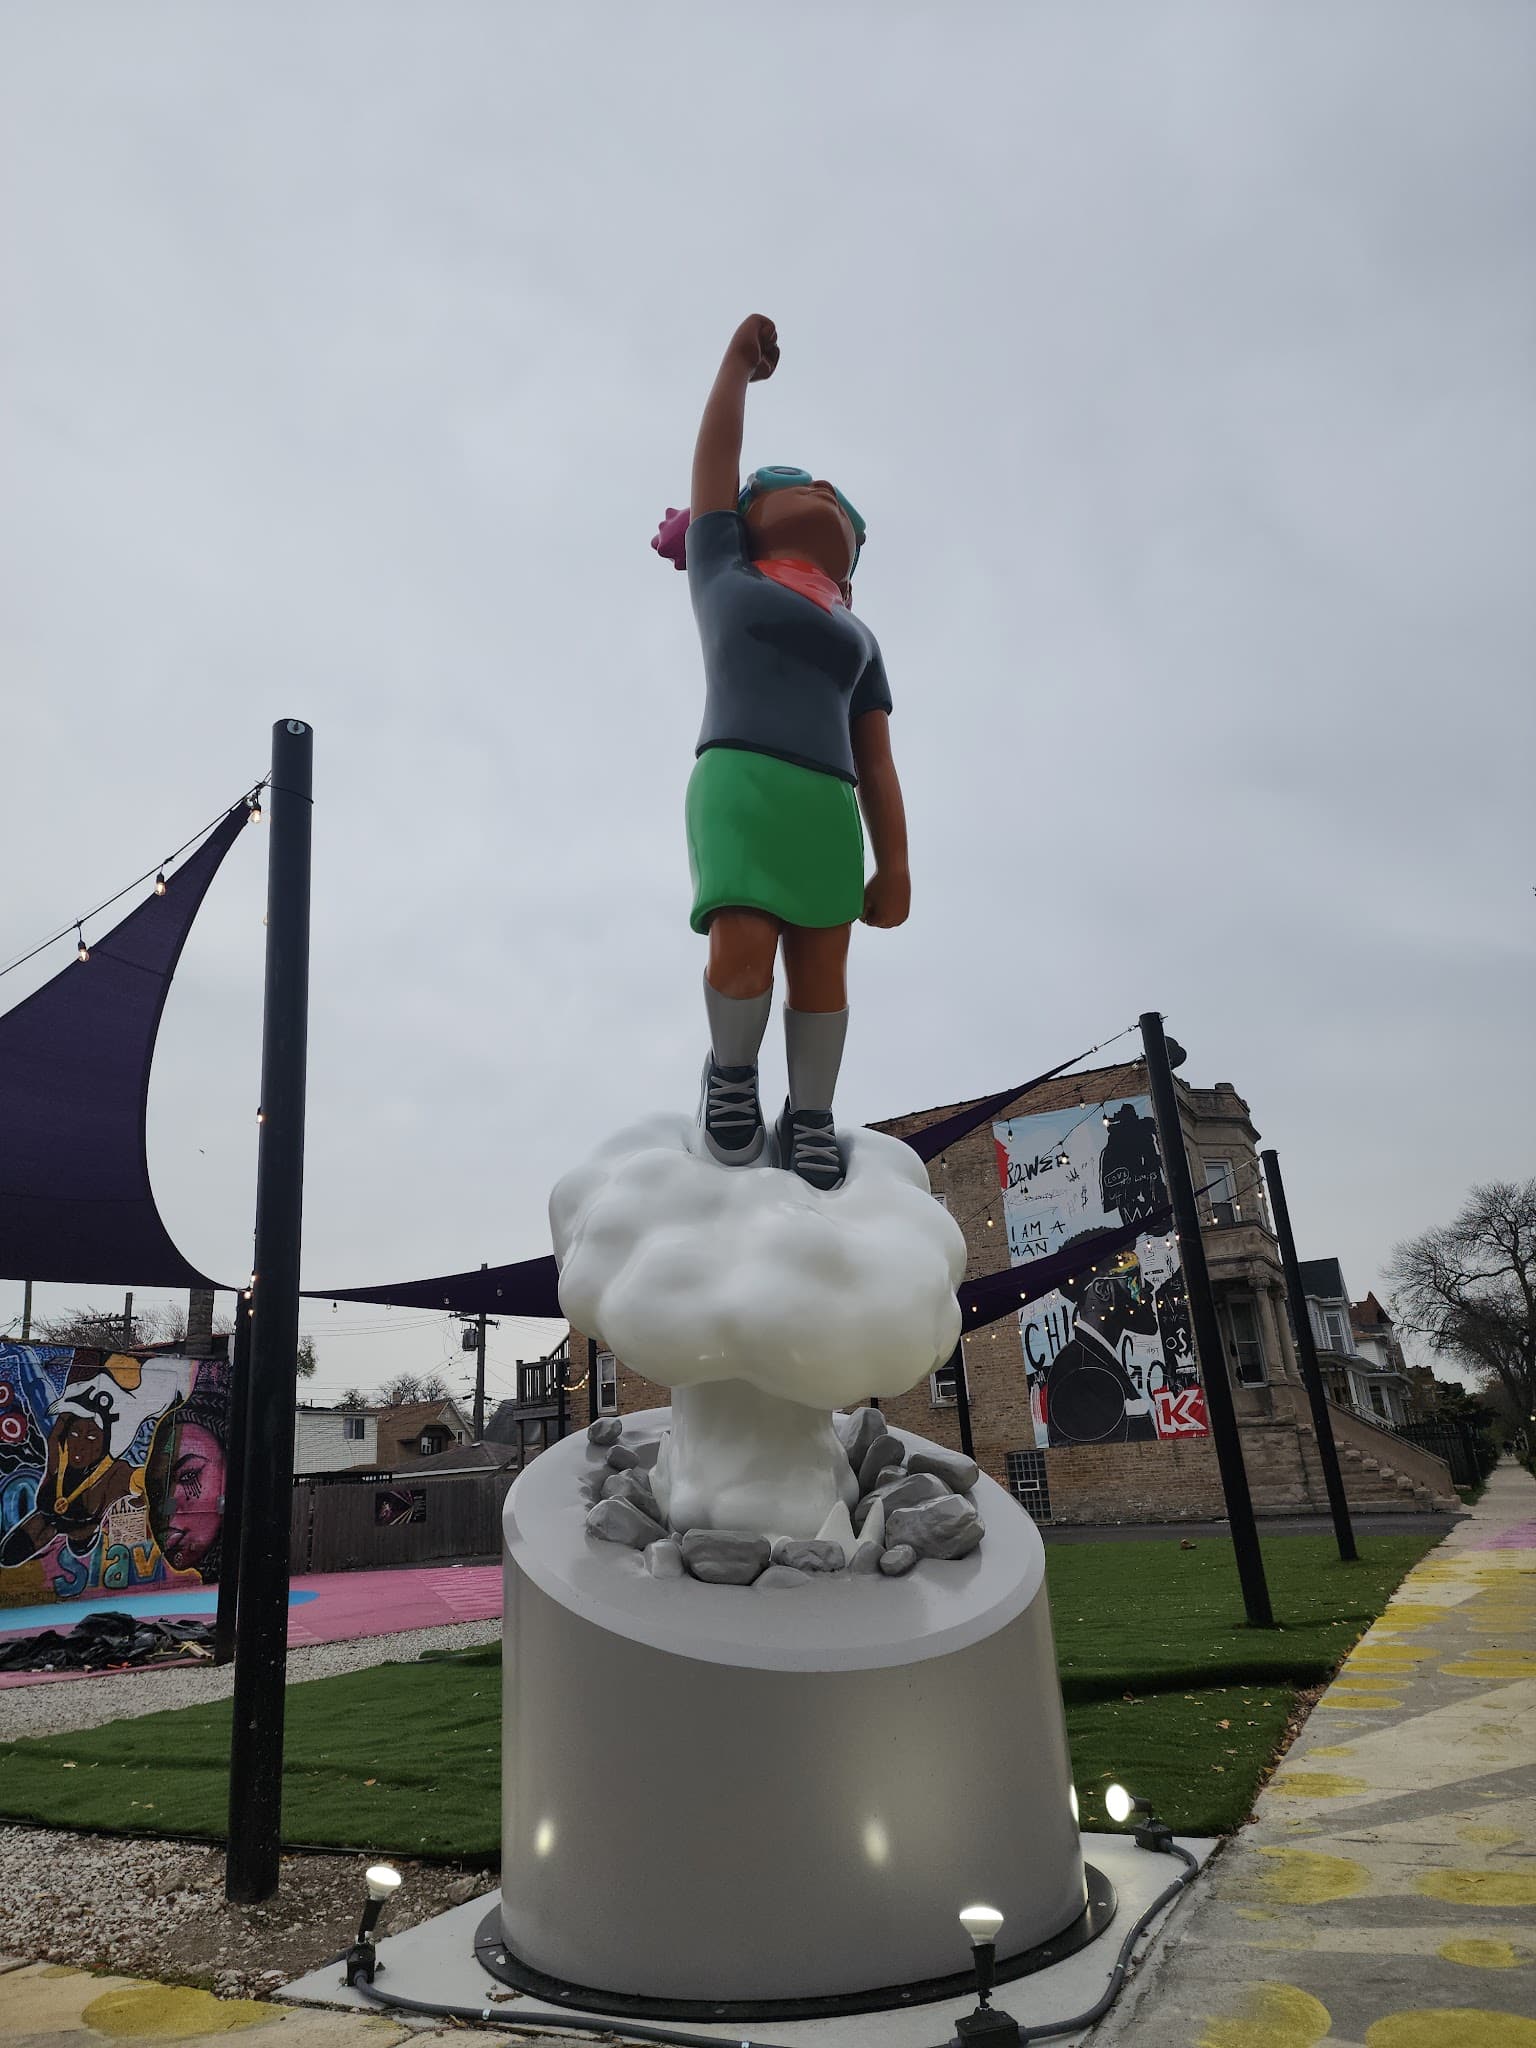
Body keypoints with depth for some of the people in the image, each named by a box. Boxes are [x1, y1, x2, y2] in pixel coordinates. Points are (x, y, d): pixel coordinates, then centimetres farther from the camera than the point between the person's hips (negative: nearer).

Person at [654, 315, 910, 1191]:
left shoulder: (857, 636, 25)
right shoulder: (722, 568, 21)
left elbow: (877, 765, 15)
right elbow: (716, 456, 16)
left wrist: (895, 861, 6)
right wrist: (741, 361, 23)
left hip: (826, 804, 3)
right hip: (739, 780, -3)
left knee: (822, 970, -3)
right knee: (742, 949, -19)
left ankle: (812, 1115, 8)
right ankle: (731, 1072, 6)